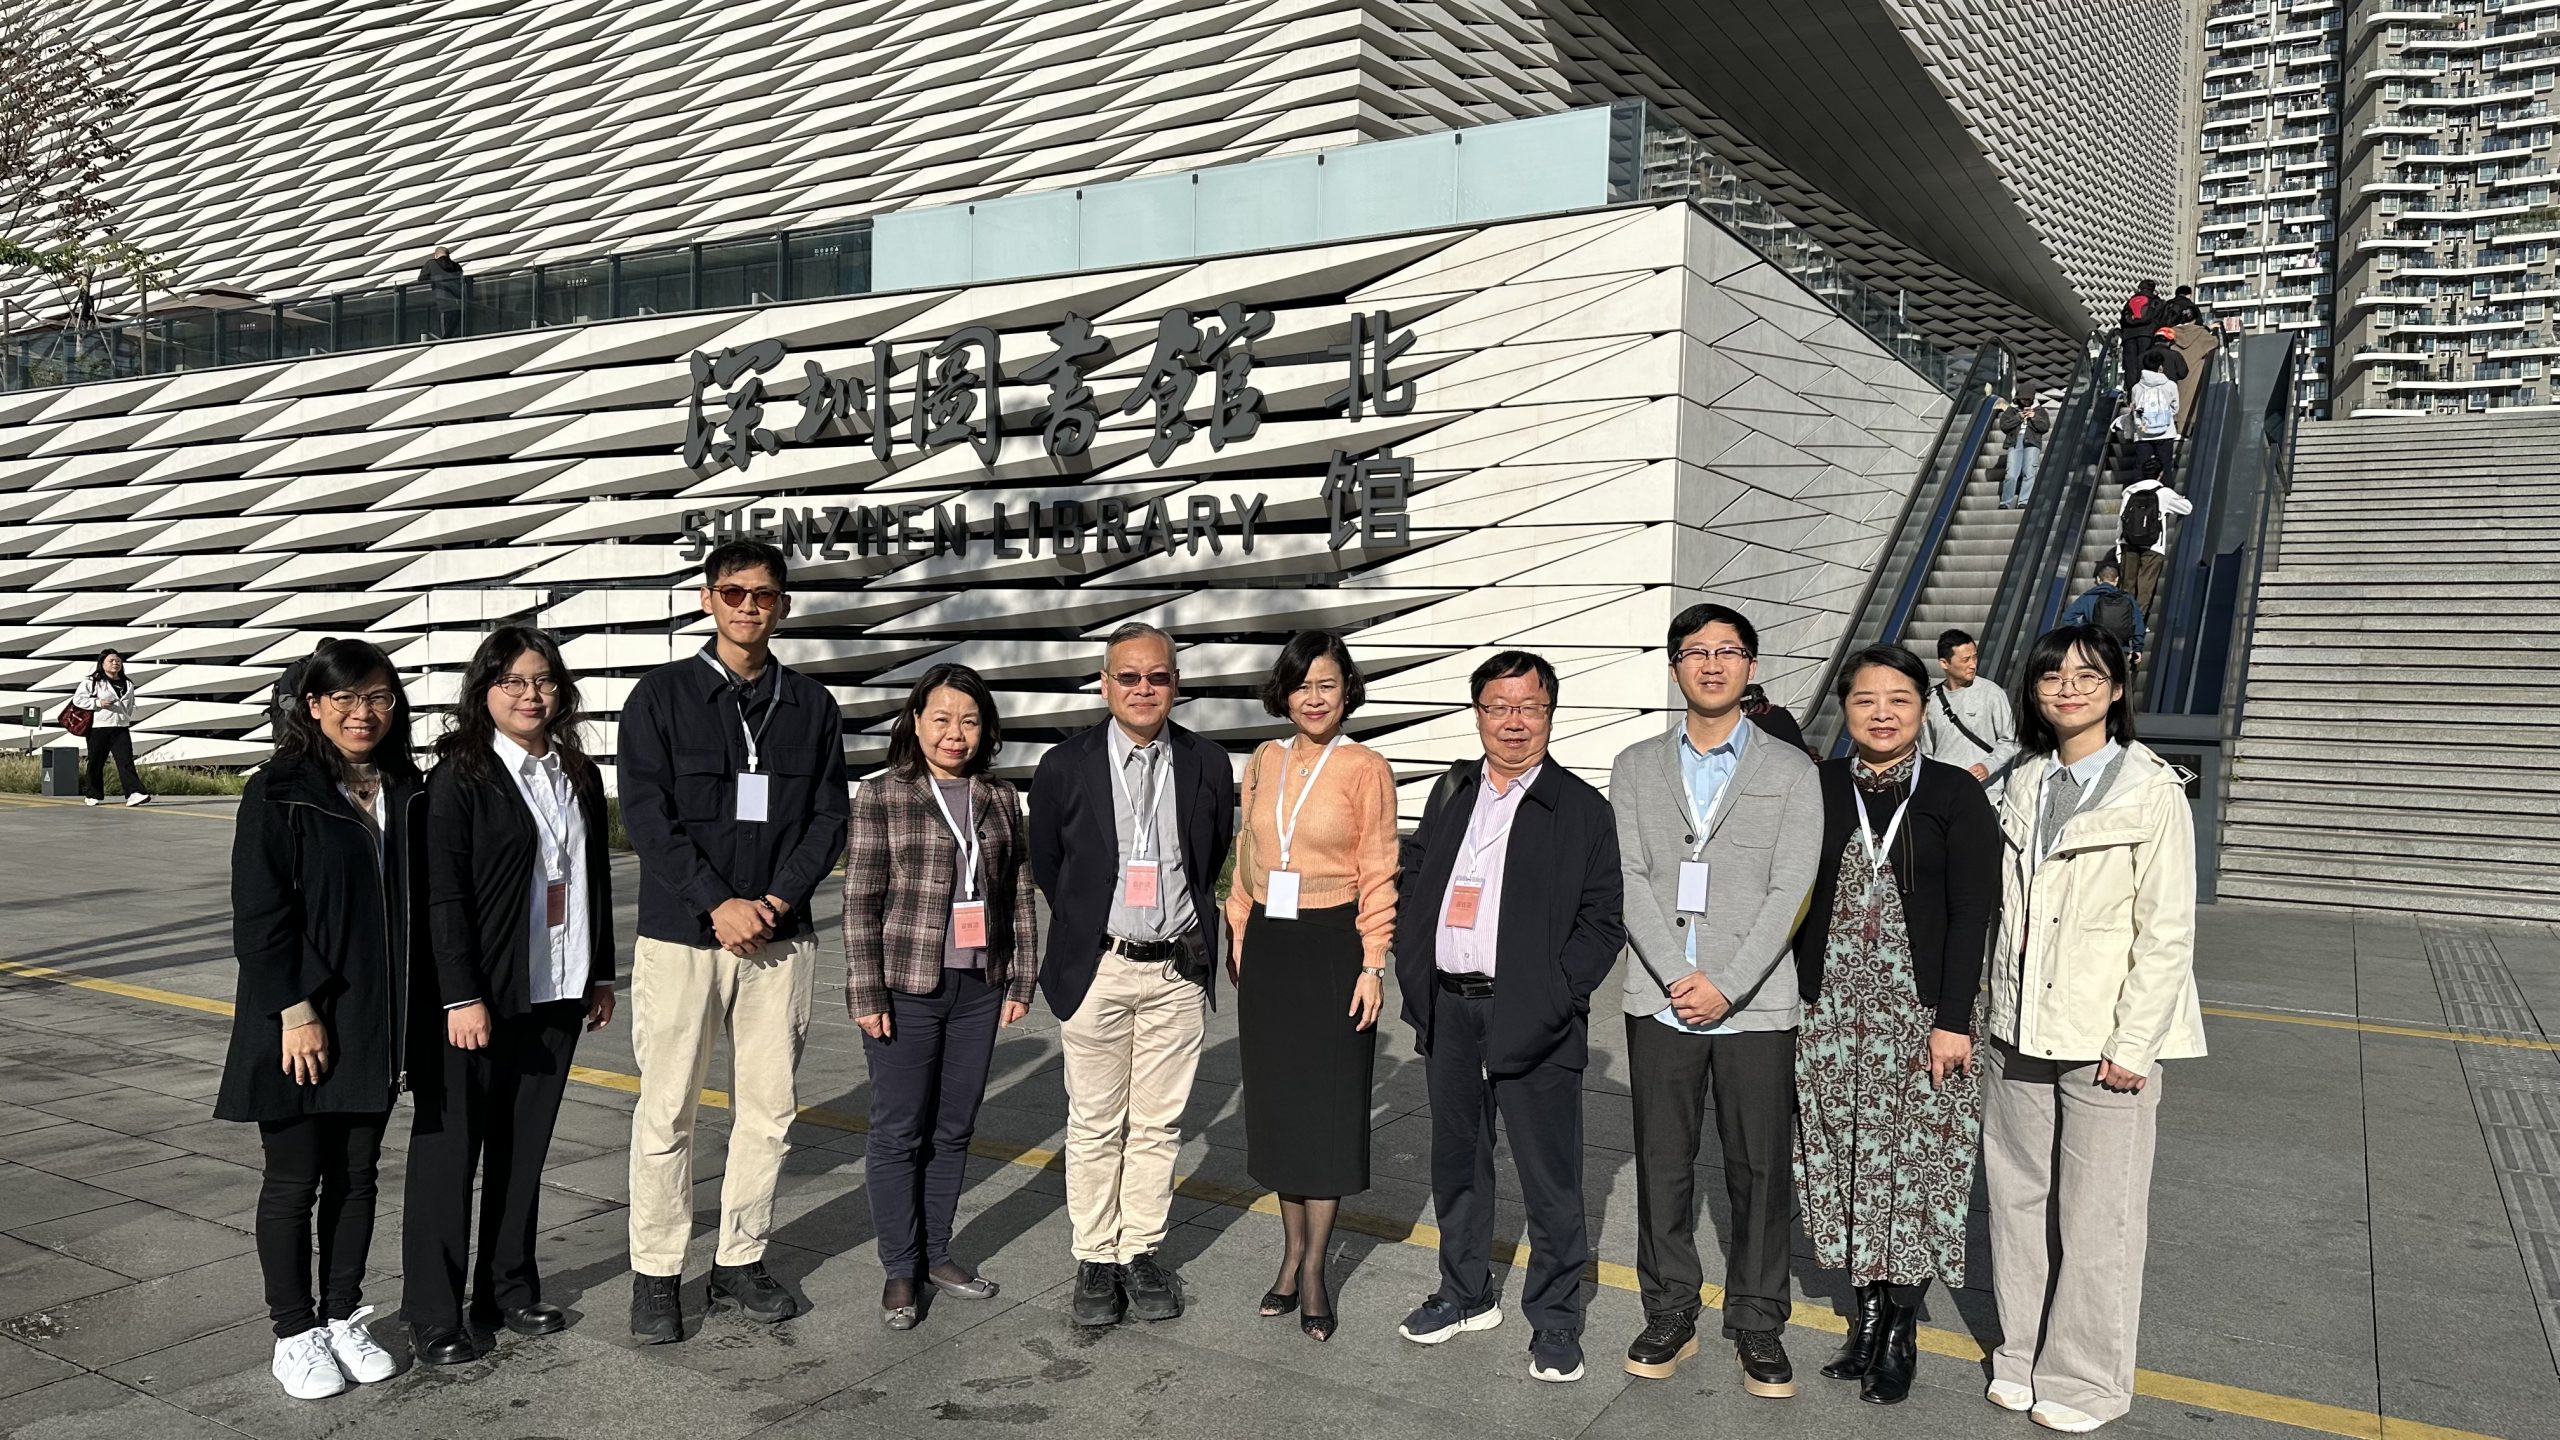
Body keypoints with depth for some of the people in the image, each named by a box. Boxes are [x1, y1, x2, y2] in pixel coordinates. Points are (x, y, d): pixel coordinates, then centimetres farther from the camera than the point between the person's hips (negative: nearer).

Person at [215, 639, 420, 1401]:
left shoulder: (407, 793, 5)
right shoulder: (279, 793, -10)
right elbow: (258, 914, -12)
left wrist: (412, 1011, 6)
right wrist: (296, 1009, -16)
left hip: (377, 1022, 5)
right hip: (299, 1021, -5)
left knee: (357, 1174, 14)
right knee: (294, 1180, 7)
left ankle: (345, 1317, 27)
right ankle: (295, 1333, 21)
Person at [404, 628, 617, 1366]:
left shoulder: (579, 774, 9)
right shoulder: (459, 777, -8)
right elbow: (442, 895, -12)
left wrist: (600, 974, 13)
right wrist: (462, 998, -16)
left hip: (555, 997, 6)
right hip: (476, 998, -5)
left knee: (523, 1149, 13)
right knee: (449, 1151, 4)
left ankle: (508, 1291, 25)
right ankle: (433, 1315, 14)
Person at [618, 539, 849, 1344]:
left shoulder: (812, 706, 9)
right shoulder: (662, 696, 1)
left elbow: (828, 818, 6)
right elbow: (646, 815, -7)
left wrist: (778, 899, -9)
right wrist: (718, 904, -15)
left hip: (778, 937, 3)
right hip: (680, 935, -2)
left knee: (769, 1110, 7)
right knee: (667, 1112, 2)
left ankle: (741, 1263, 21)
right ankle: (656, 1275, 15)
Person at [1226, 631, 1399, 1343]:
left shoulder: (1365, 769, -6)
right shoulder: (1263, 763, 7)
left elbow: (1379, 875, -7)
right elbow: (1247, 858, 13)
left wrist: (1372, 965, -11)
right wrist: (1237, 940, 9)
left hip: (1332, 948, -4)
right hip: (1267, 948, 5)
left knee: (1328, 1102, 3)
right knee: (1275, 1098, 11)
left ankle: (1314, 1268, 16)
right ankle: (1293, 1249, 27)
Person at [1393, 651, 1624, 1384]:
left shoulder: (1582, 808, -4)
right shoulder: (1453, 790, 11)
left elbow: (1603, 919, -6)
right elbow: (1410, 874, 15)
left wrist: (1552, 996, -15)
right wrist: (1413, 970, 4)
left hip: (1532, 1020, -5)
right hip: (1449, 1013, 5)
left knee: (1550, 1178, 3)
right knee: (1456, 1161, 17)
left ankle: (1554, 1319, 19)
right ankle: (1466, 1294, 35)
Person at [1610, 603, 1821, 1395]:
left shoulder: (1791, 771, 2)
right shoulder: (1636, 767, 8)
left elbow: (1789, 891, -6)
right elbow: (1631, 880, -1)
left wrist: (1726, 988, -14)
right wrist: (1677, 978, -12)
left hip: (1755, 1008, -1)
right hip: (1660, 1003, 2)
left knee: (1759, 1173, 7)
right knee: (1663, 1168, 9)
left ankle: (1757, 1324, 22)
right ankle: (1670, 1316, 24)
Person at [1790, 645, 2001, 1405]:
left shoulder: (1956, 794, -1)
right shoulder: (1818, 789, 5)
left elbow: (1971, 913, -5)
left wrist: (1953, 1019, -11)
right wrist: (1793, 1001, 2)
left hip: (1921, 1015, -2)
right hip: (1832, 1012, 2)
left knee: (1914, 1167, 3)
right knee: (1848, 1165, 9)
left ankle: (1901, 1332, 18)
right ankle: (1866, 1315, 25)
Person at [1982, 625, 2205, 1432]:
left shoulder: (2152, 792, -10)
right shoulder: (2025, 785, 8)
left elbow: (2167, 933, -11)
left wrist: (2130, 1045, -14)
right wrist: (1995, 1013, 10)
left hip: (2106, 1040, -5)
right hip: (2018, 1032, 5)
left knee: (2096, 1216, 5)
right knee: (2018, 1199, 13)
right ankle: (2024, 1353, 29)